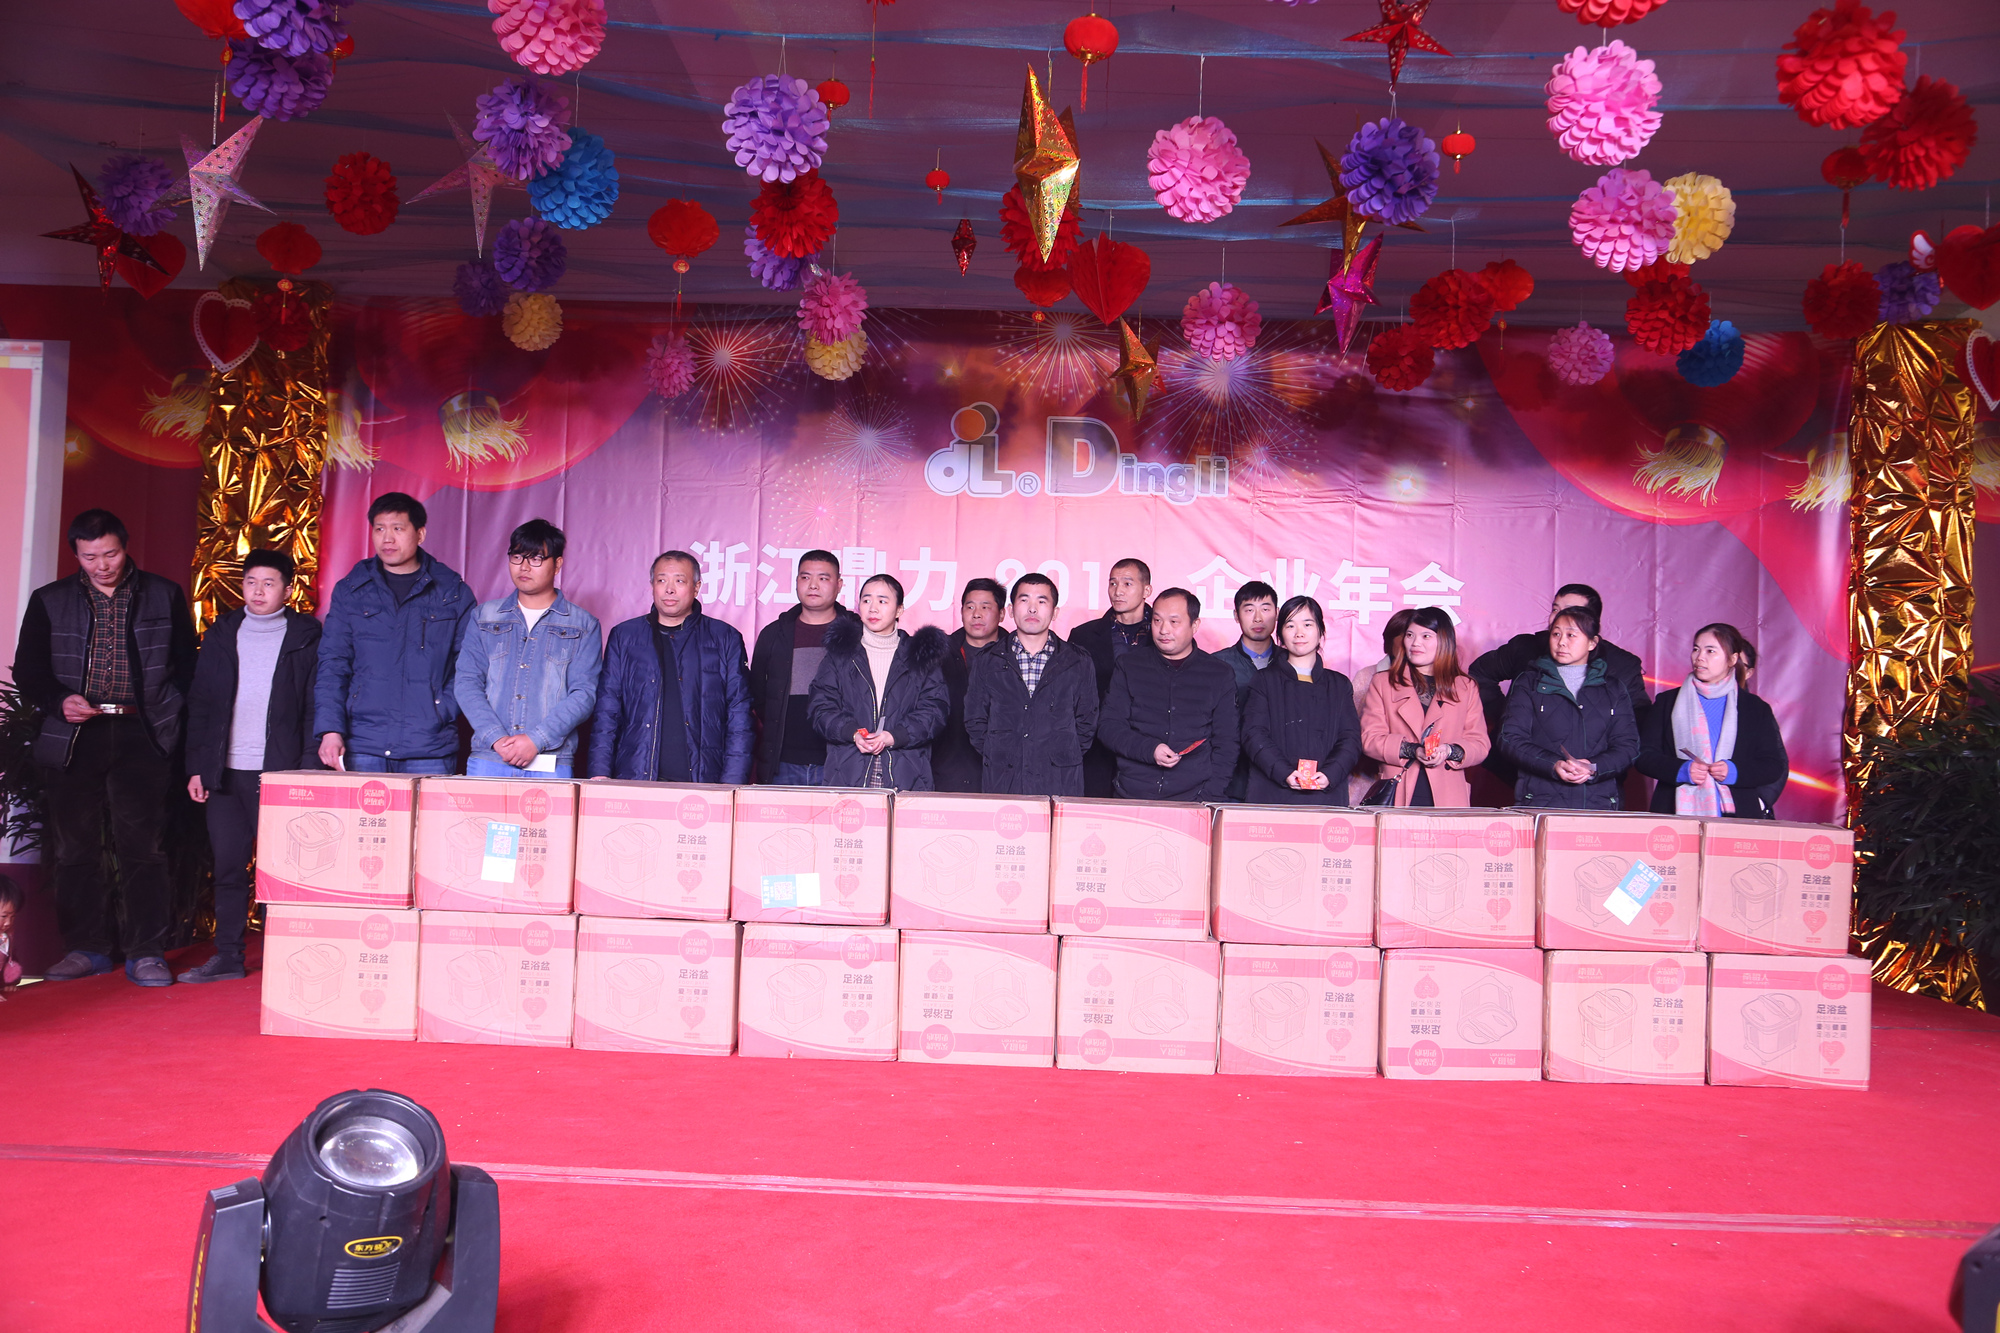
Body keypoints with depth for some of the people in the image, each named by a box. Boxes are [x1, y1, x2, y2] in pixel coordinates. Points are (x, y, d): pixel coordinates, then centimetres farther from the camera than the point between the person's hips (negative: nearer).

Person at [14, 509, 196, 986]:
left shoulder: (164, 596, 8)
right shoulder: (50, 601, 11)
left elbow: (187, 664, 9)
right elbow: (27, 669, 10)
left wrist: (171, 713, -4)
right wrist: (58, 701, -8)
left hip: (142, 736, -2)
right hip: (75, 737, 2)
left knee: (143, 846, -5)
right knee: (76, 848, 6)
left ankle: (146, 952, -2)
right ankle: (86, 948, 17)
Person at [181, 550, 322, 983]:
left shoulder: (306, 637, 2)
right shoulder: (221, 635, 13)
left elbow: (315, 708, -2)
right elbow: (200, 703, 13)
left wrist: (308, 770, -10)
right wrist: (197, 767, 6)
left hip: (281, 771, -4)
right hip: (226, 771, 4)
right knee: (228, 865, 7)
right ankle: (227, 955, 14)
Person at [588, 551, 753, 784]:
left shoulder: (726, 640, 9)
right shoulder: (624, 637, 14)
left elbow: (740, 716, 5)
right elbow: (605, 710, 11)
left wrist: (732, 782, -5)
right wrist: (600, 773, -1)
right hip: (634, 780, 1)